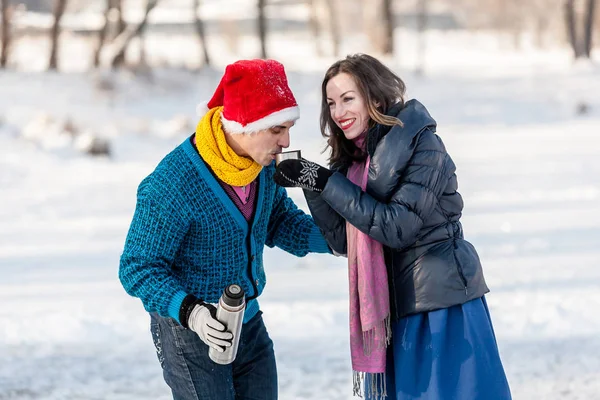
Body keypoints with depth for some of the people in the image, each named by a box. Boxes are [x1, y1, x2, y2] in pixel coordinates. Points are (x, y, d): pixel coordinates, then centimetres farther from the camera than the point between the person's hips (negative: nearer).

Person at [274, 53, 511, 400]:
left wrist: (326, 183, -17)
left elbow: (397, 227, -19)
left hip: (442, 307, -7)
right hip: (394, 310, 7)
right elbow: (342, 241, 7)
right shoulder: (355, 159, 10)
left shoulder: (422, 145, -11)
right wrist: (312, 187, -7)